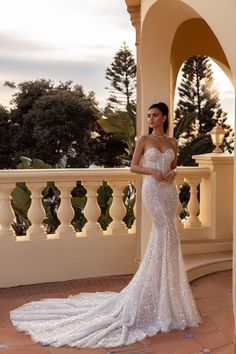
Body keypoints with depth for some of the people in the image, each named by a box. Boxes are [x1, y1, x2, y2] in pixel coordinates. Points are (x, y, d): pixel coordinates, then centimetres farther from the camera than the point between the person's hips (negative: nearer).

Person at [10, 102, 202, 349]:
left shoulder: (172, 142, 13)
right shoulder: (143, 139, 1)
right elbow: (133, 166, 1)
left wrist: (172, 173, -2)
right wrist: (152, 171, -15)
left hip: (169, 190, 5)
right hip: (152, 189, -5)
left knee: (162, 236, 7)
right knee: (167, 234, -11)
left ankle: (163, 288, 18)